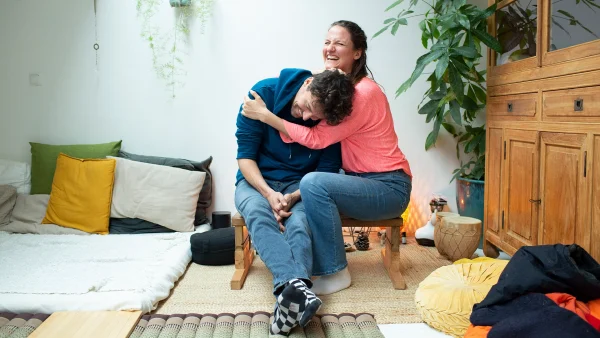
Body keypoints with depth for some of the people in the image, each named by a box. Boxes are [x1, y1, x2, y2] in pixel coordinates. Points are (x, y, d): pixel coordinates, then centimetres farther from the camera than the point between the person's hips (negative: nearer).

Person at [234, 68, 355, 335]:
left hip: (301, 184, 1)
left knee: (299, 222, -33)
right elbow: (245, 155, -12)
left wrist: (294, 197, -25)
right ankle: (295, 285, -57)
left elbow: (326, 171, -8)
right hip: (256, 180, 0)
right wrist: (269, 193, -26)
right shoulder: (264, 92, -15)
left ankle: (288, 296, -55)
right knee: (258, 214, -35)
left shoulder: (331, 120, -12)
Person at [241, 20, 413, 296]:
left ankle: (335, 273, -14)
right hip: (363, 182, 9)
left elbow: (318, 139, -20)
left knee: (314, 183, -28)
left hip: (390, 188, -9)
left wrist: (266, 115, -17)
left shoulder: (364, 92, -18)